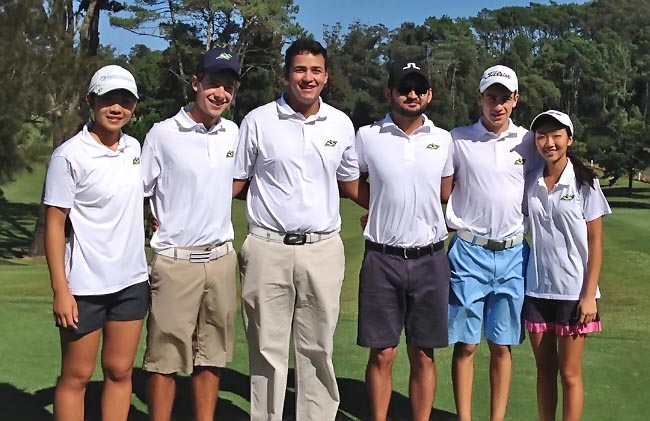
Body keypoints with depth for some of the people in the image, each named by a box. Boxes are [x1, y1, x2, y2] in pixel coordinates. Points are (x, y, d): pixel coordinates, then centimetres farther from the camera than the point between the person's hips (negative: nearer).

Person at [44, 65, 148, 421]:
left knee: (120, 371, 12)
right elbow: (54, 223, -11)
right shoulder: (69, 155, -12)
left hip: (132, 281, 6)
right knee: (76, 377, 6)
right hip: (85, 286, -5)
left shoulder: (134, 148, 6)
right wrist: (60, 290, -14)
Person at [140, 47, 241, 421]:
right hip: (175, 260, -5)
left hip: (221, 258, 5)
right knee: (166, 358, 2)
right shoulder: (163, 134, -8)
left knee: (212, 354, 13)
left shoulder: (233, 133, 7)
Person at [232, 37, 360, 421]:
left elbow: (350, 182, 19)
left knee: (318, 349, 9)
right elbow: (234, 181, 5)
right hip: (268, 249, -2)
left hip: (323, 250, 2)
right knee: (268, 349, 7)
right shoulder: (258, 121, 0)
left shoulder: (342, 124, 7)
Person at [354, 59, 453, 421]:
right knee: (382, 353, 4)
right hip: (382, 258, -1)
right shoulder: (367, 137, 0)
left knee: (423, 354, 8)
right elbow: (354, 185, 14)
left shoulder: (443, 139, 5)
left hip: (429, 258, 2)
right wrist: (387, 207, 7)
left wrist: (416, 208, 9)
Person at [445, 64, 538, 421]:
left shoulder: (527, 141, 6)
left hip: (513, 254, 2)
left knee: (501, 346, 9)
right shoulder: (457, 139, -2)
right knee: (465, 345, 2)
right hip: (469, 251, -2)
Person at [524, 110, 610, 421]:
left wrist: (589, 295, -11)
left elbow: (595, 242, -5)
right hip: (537, 290, 3)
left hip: (574, 291, -3)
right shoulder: (531, 183, 4)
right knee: (544, 370, 12)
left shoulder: (585, 183, -5)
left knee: (569, 373, 3)